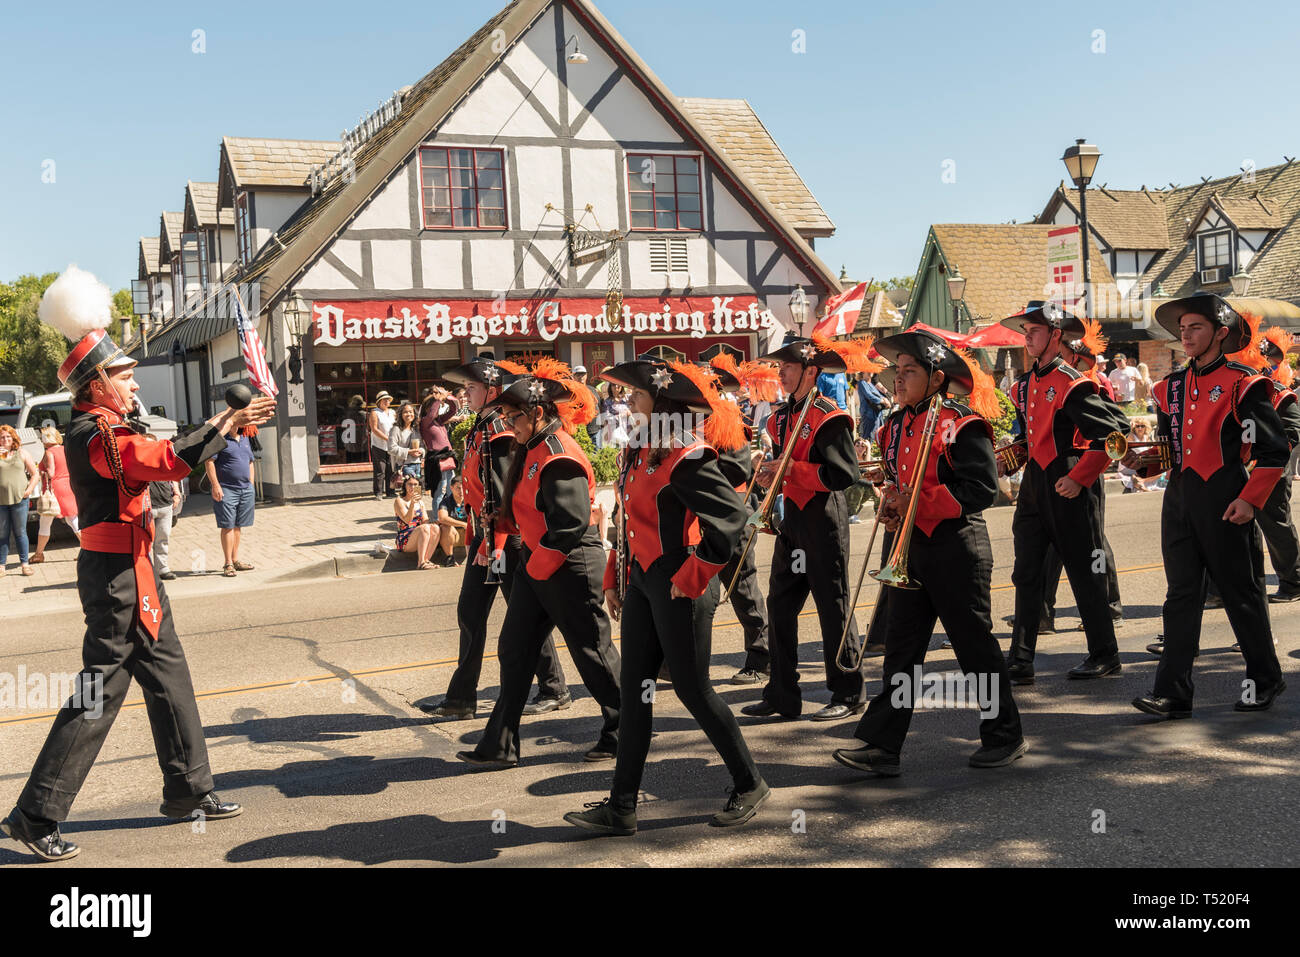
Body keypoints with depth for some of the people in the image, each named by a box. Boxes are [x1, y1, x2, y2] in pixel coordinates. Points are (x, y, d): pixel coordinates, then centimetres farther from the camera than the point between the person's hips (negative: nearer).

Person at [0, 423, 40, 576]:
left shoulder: (21, 454, 8)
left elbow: (35, 474, 11)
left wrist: (29, 489, -3)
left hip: (19, 500, 0)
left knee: (20, 532, 4)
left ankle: (24, 563, 10)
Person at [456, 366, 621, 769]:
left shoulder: (559, 459, -21)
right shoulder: (533, 450, 10)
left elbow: (572, 523, -25)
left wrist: (539, 566, -16)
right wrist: (530, 561, 15)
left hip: (569, 568, -10)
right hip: (535, 564, 10)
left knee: (592, 651, 4)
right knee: (514, 650, 9)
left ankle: (622, 732, 22)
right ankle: (500, 746, 16)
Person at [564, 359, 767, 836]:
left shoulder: (688, 457, -17)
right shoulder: (638, 454, 10)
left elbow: (731, 514, -26)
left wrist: (695, 573, -22)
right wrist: (615, 578, 16)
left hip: (678, 586, -9)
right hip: (640, 581, 9)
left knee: (692, 688, 2)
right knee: (634, 688, 9)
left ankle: (750, 784, 22)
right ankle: (622, 807, 16)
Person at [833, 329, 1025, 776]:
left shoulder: (963, 423, -11)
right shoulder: (896, 425, 13)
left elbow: (983, 488, -17)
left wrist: (921, 502, -21)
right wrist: (890, 506, 2)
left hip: (956, 547, -7)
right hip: (908, 546, 7)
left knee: (973, 642, 4)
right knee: (901, 645, 5)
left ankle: (1005, 735, 21)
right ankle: (881, 745, 6)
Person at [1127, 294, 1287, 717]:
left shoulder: (1242, 384, -6)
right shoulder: (1170, 387, 12)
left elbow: (1275, 450, -6)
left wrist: (1250, 500, -13)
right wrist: (1143, 461, 0)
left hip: (1225, 500, -5)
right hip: (1179, 497, 6)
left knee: (1241, 592, 6)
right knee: (1181, 594, 3)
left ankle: (1265, 679, 25)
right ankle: (1173, 692, 3)